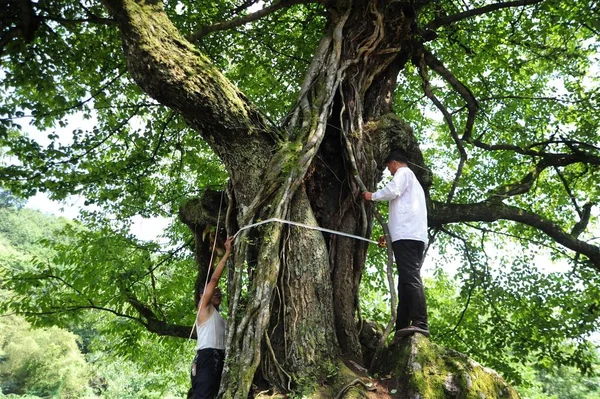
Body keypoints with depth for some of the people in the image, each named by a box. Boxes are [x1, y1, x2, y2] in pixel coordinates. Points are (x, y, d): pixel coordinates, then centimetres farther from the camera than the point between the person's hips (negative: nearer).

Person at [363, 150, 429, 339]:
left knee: (410, 278, -19)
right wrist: (390, 235, 38)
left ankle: (420, 324, -28)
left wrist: (372, 196, 6)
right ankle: (402, 328, -1)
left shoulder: (403, 172, 8)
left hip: (406, 235, -10)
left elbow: (392, 191, -13)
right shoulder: (413, 181, 36)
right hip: (414, 236, 10)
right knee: (407, 280, 2)